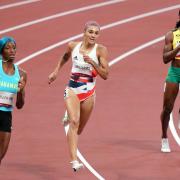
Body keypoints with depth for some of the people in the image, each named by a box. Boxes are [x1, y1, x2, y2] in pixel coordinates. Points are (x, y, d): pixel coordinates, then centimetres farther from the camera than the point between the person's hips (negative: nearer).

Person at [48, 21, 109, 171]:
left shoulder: (100, 50, -9)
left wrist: (92, 62, -24)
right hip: (72, 90, 0)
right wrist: (56, 71, 22)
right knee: (74, 122, -20)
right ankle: (74, 160, -28)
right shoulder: (73, 46, -2)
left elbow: (105, 75, -13)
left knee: (79, 128, 13)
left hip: (89, 92, 0)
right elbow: (65, 57, 22)